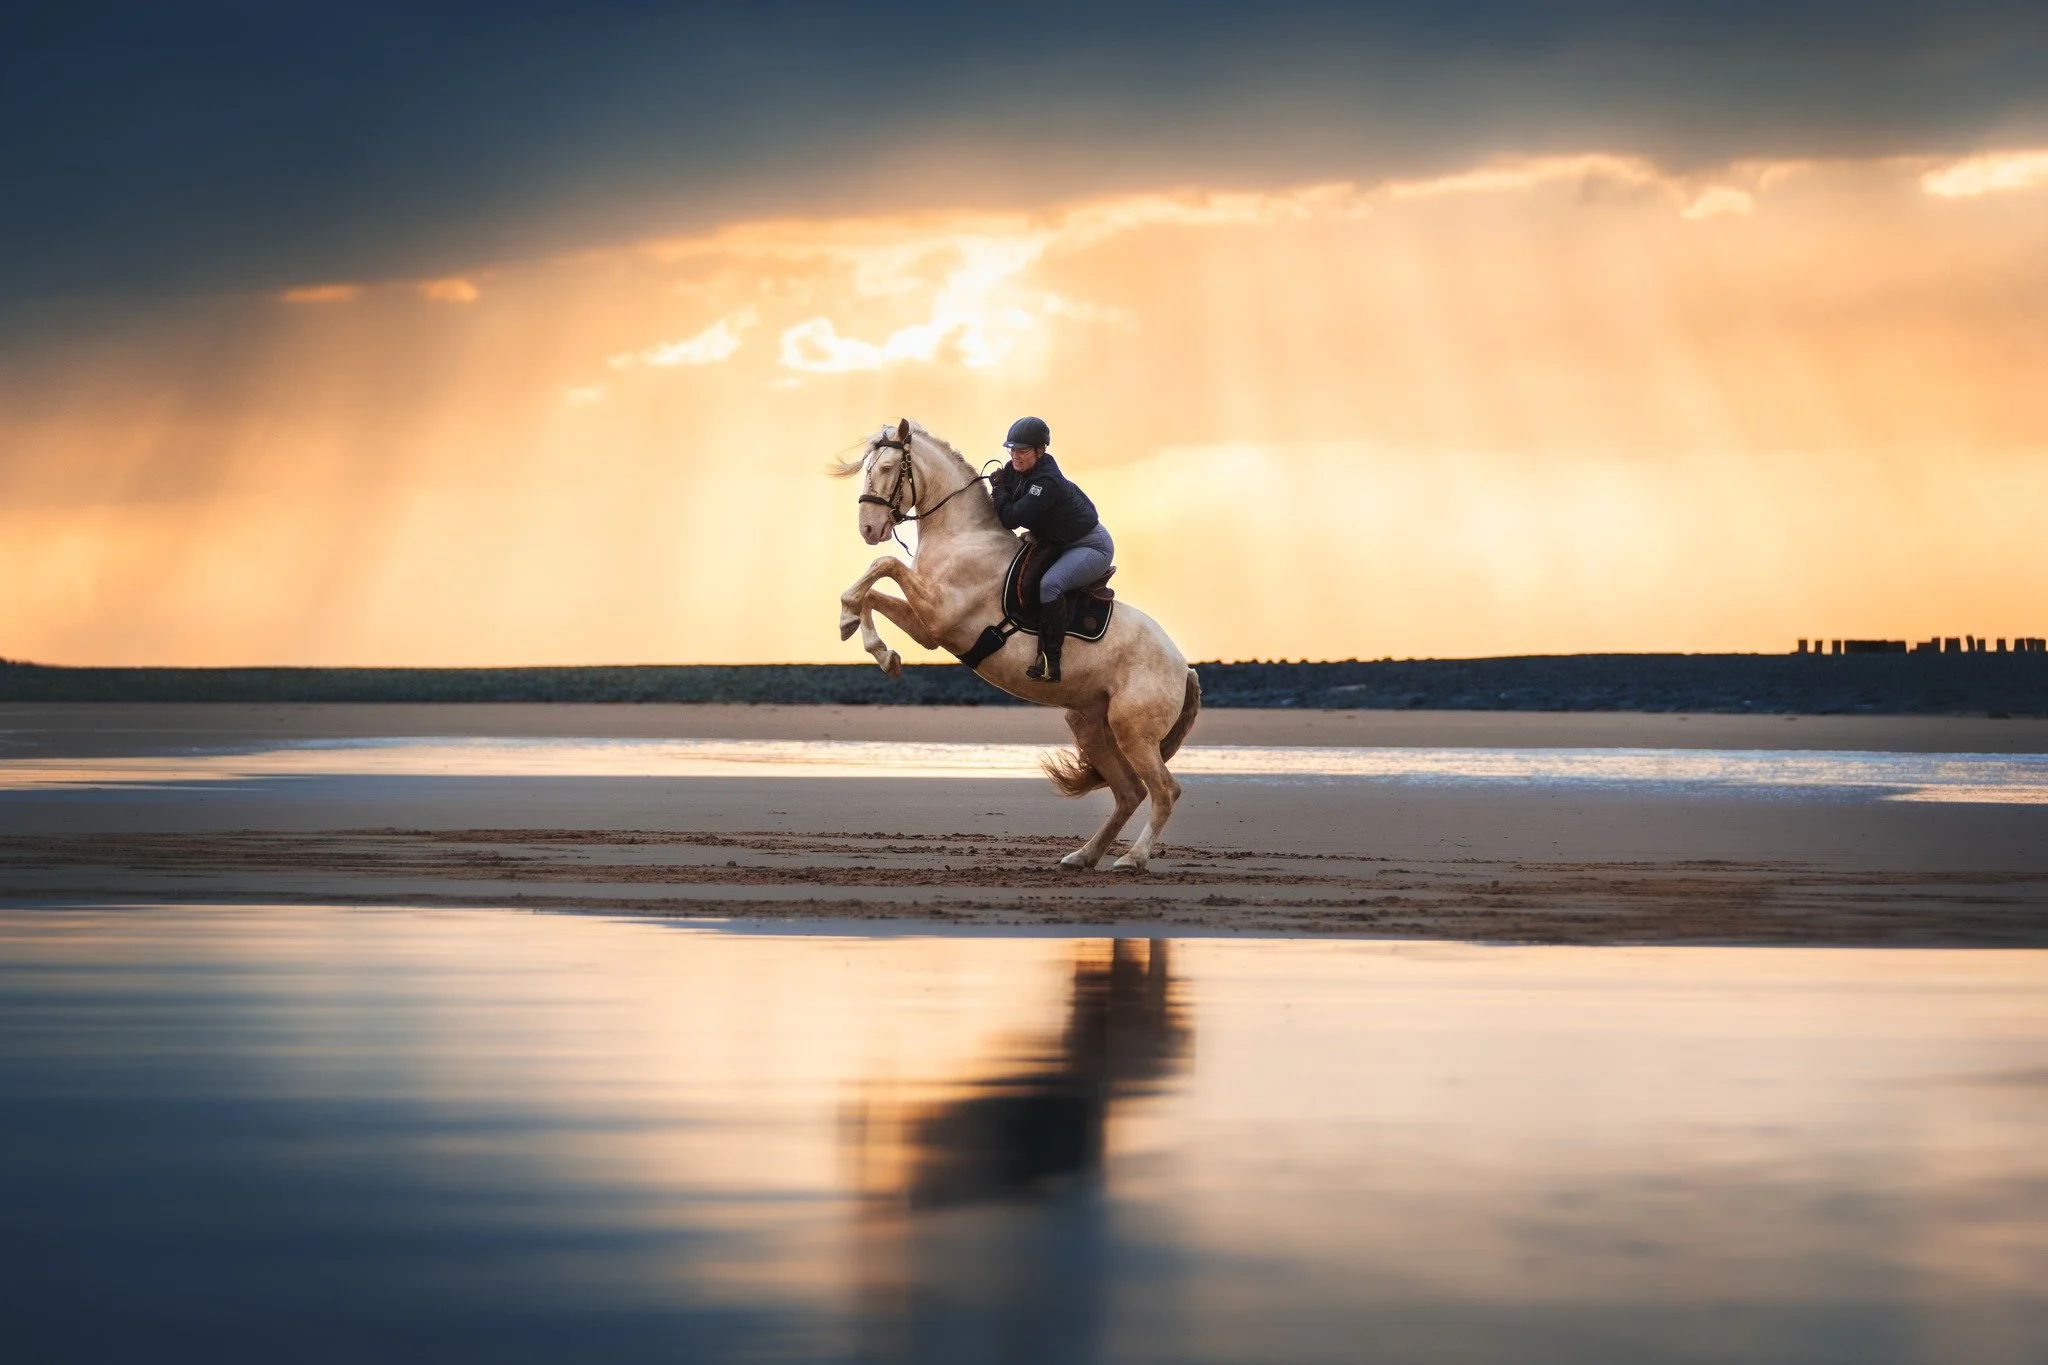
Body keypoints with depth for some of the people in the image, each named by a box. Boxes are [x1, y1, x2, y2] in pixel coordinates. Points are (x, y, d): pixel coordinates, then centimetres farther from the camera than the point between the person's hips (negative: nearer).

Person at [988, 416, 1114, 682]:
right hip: (1058, 543, 11)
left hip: (1092, 546, -11)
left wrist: (999, 490, -17)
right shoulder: (1014, 470, -2)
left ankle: (1050, 662, -30)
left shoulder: (1047, 483, -30)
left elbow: (1012, 518, -32)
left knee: (1050, 583, -31)